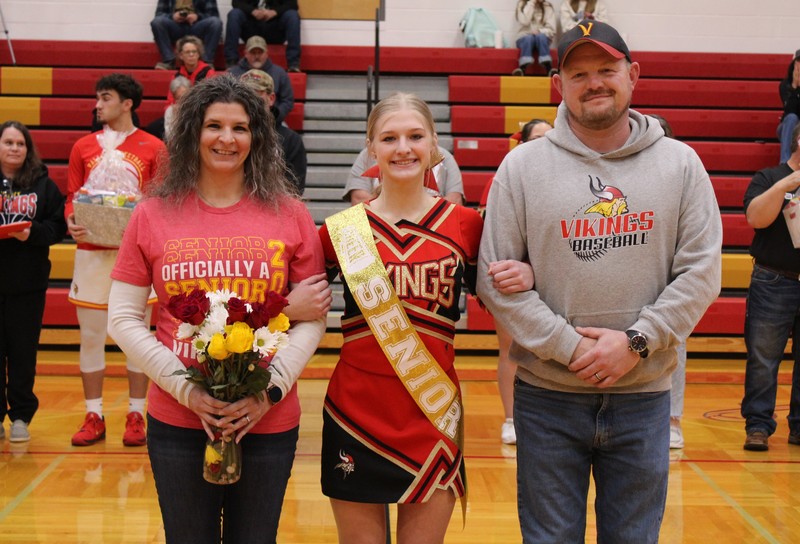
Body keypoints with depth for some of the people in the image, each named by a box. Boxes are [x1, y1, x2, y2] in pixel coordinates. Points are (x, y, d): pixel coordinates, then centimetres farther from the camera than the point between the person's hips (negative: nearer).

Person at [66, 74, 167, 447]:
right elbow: (72, 197, 10)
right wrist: (71, 223, -10)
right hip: (91, 252, 2)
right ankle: (93, 417, 15)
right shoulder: (83, 147, 9)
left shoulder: (153, 148, 1)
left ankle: (136, 416, 14)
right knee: (90, 335, 5)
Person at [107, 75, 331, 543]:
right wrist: (187, 390, -11)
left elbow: (313, 320, 1)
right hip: (176, 422, 0)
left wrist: (270, 390, -12)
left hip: (269, 423, 0)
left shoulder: (290, 214, 0)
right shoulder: (152, 215, 0)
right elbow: (124, 319, 0)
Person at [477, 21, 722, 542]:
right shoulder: (522, 166, -2)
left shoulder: (680, 163, 2)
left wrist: (636, 342, -14)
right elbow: (496, 279, -6)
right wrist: (569, 348, -14)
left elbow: (701, 271, -2)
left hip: (645, 396, 1)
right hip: (548, 397, -1)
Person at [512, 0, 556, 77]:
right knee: (528, 38, -35)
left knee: (541, 37, -33)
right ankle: (522, 70, -52)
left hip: (543, 37, 1)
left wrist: (539, 31, -20)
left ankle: (549, 70, -48)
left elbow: (551, 29, -2)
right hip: (524, 38, -1)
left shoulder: (548, 7, 5)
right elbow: (524, 22, -17)